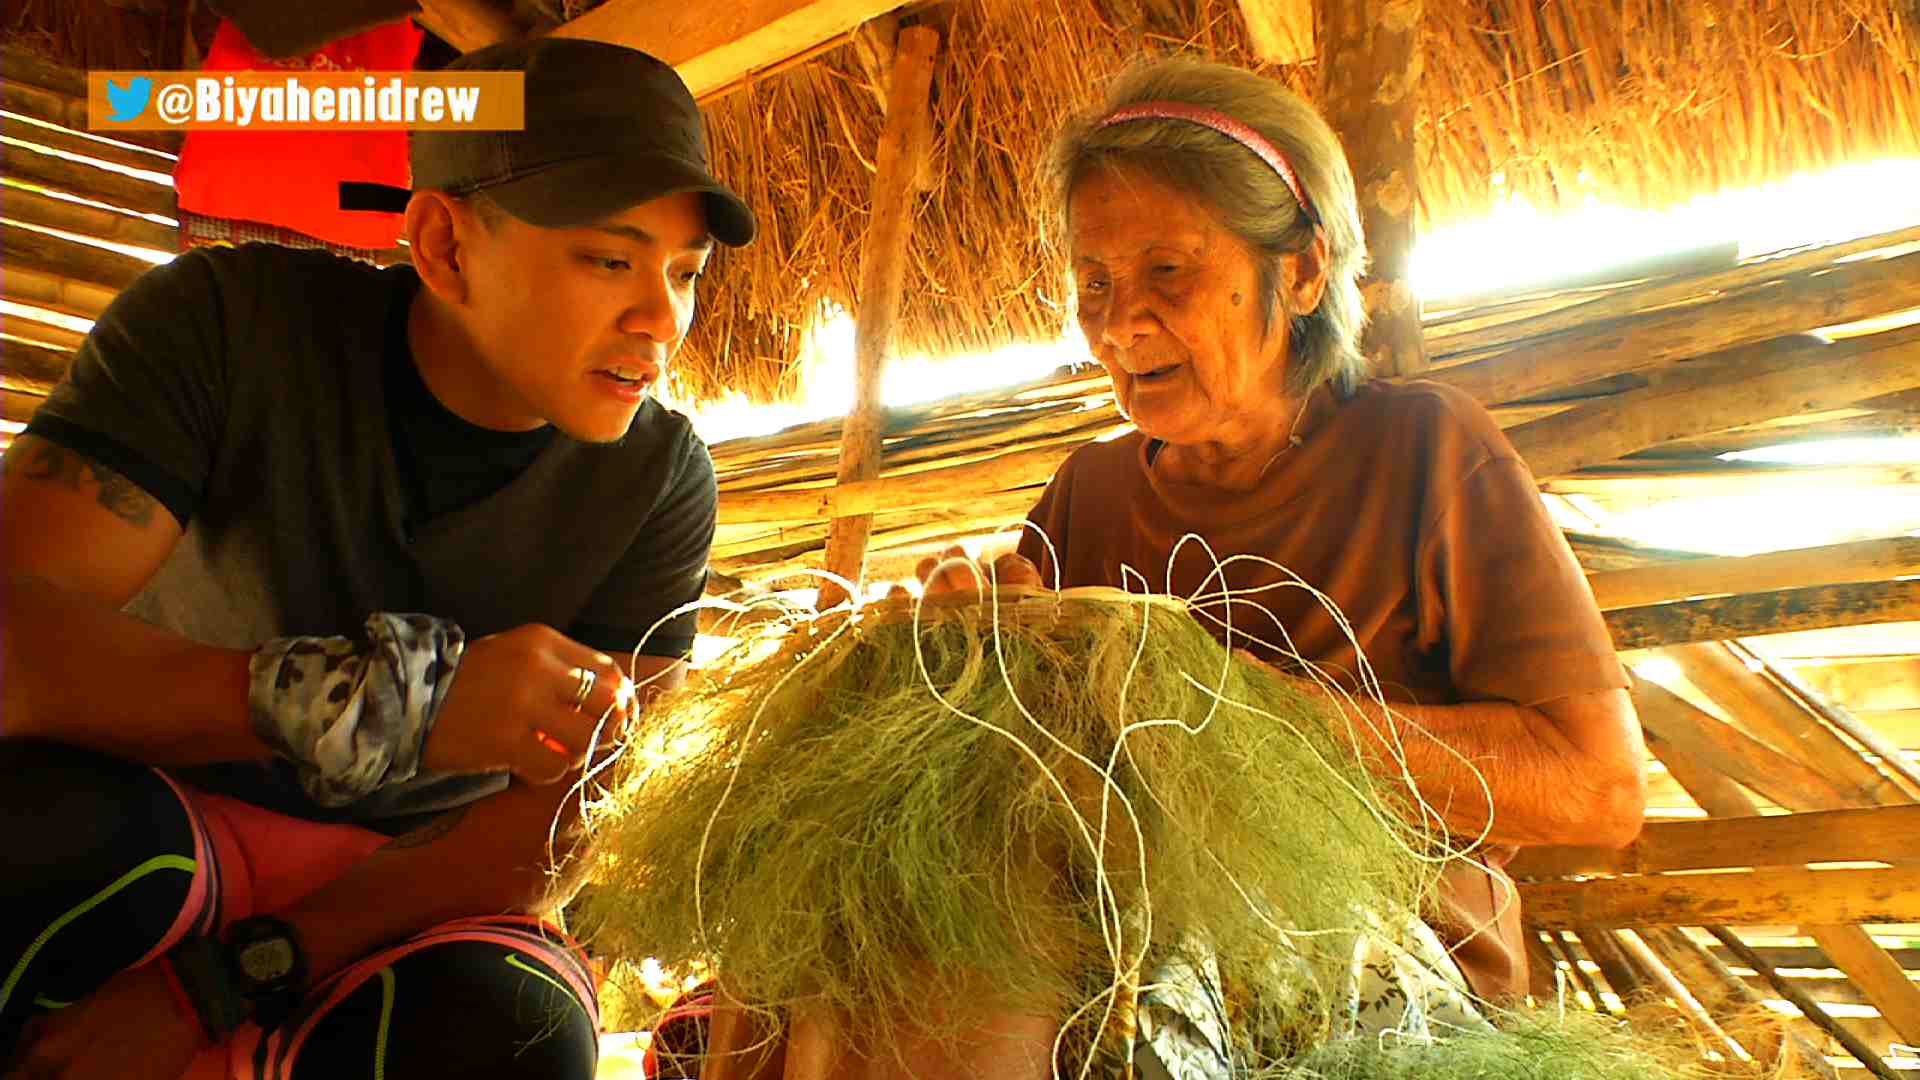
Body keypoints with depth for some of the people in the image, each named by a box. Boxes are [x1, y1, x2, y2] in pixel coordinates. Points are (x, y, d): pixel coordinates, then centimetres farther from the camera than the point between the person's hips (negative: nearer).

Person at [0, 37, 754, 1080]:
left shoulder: (660, 478, -13)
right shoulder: (231, 321, -14)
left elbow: (565, 817, -14)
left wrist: (209, 986, -23)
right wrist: (384, 704, -40)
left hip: (412, 882, 2)